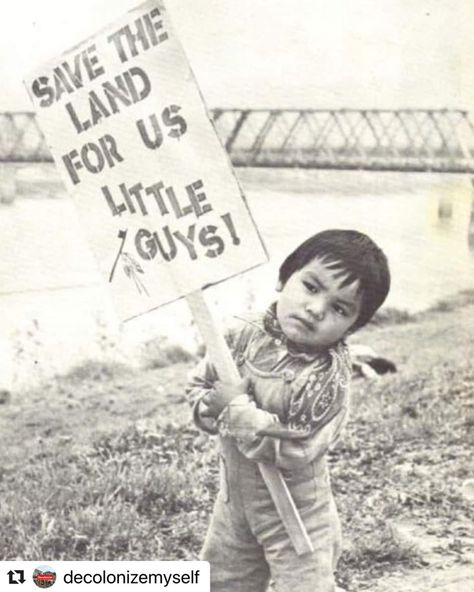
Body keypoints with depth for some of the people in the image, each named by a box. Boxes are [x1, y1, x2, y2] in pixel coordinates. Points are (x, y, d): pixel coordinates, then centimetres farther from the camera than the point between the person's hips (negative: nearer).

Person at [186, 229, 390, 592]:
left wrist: (237, 410, -28)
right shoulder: (251, 335, -9)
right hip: (236, 497, 6)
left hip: (295, 511, -6)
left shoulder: (327, 378, -28)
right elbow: (200, 382, 2)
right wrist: (209, 407, -20)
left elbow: (295, 449, -31)